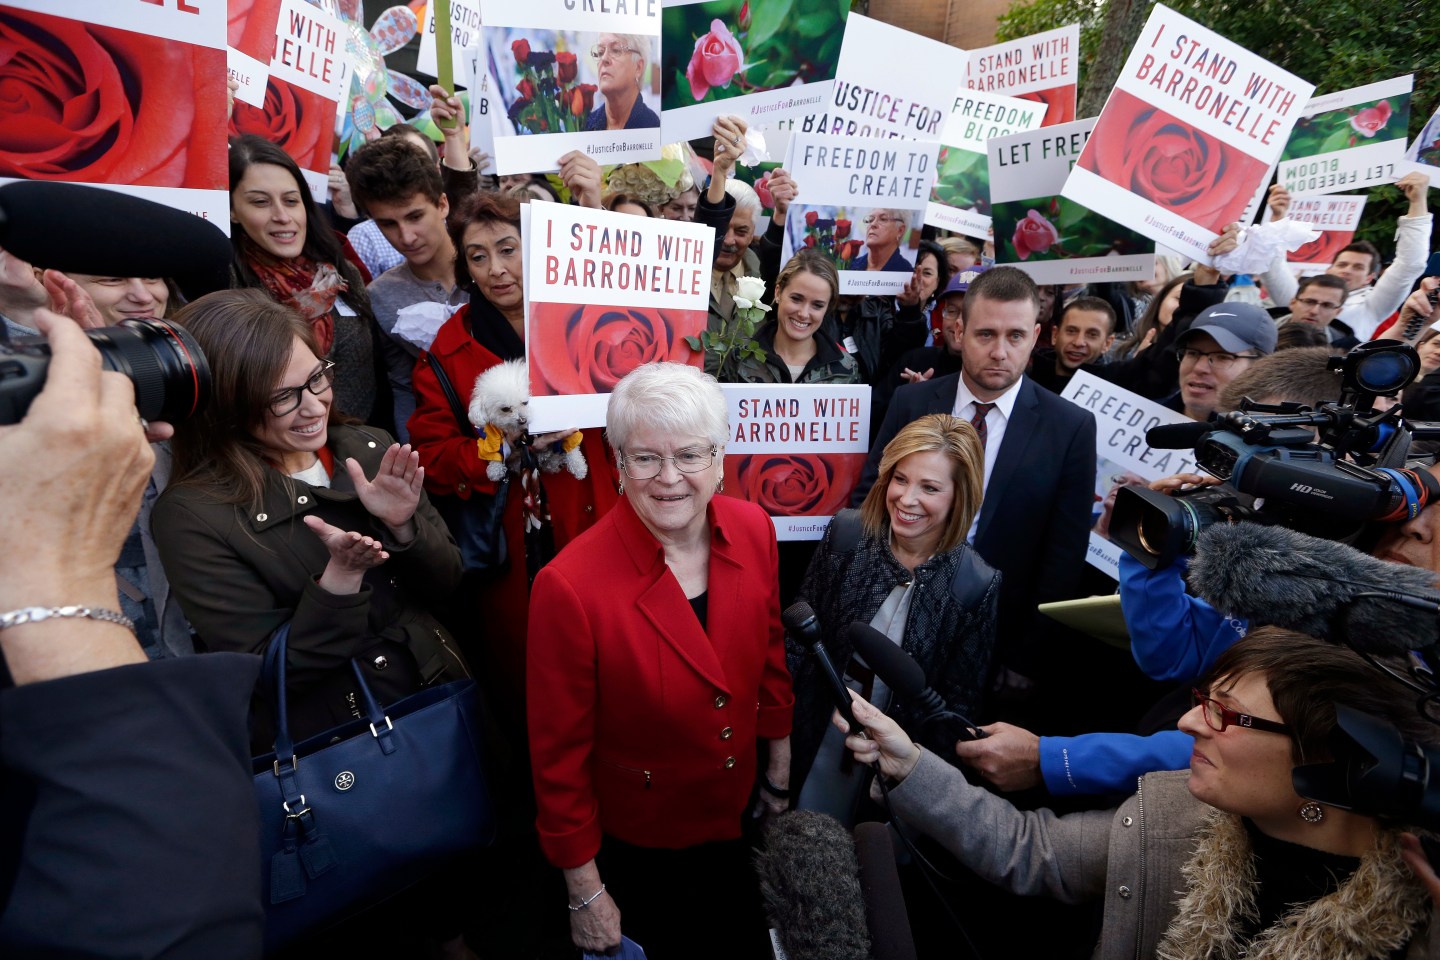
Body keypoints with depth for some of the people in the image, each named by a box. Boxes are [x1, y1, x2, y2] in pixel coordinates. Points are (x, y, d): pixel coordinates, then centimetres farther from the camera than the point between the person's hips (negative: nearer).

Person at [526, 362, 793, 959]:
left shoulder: (752, 529, -16)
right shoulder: (570, 586, -30)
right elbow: (559, 752, -18)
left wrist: (779, 769, 9)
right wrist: (585, 893, -8)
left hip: (736, 815, 5)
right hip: (635, 845, -4)